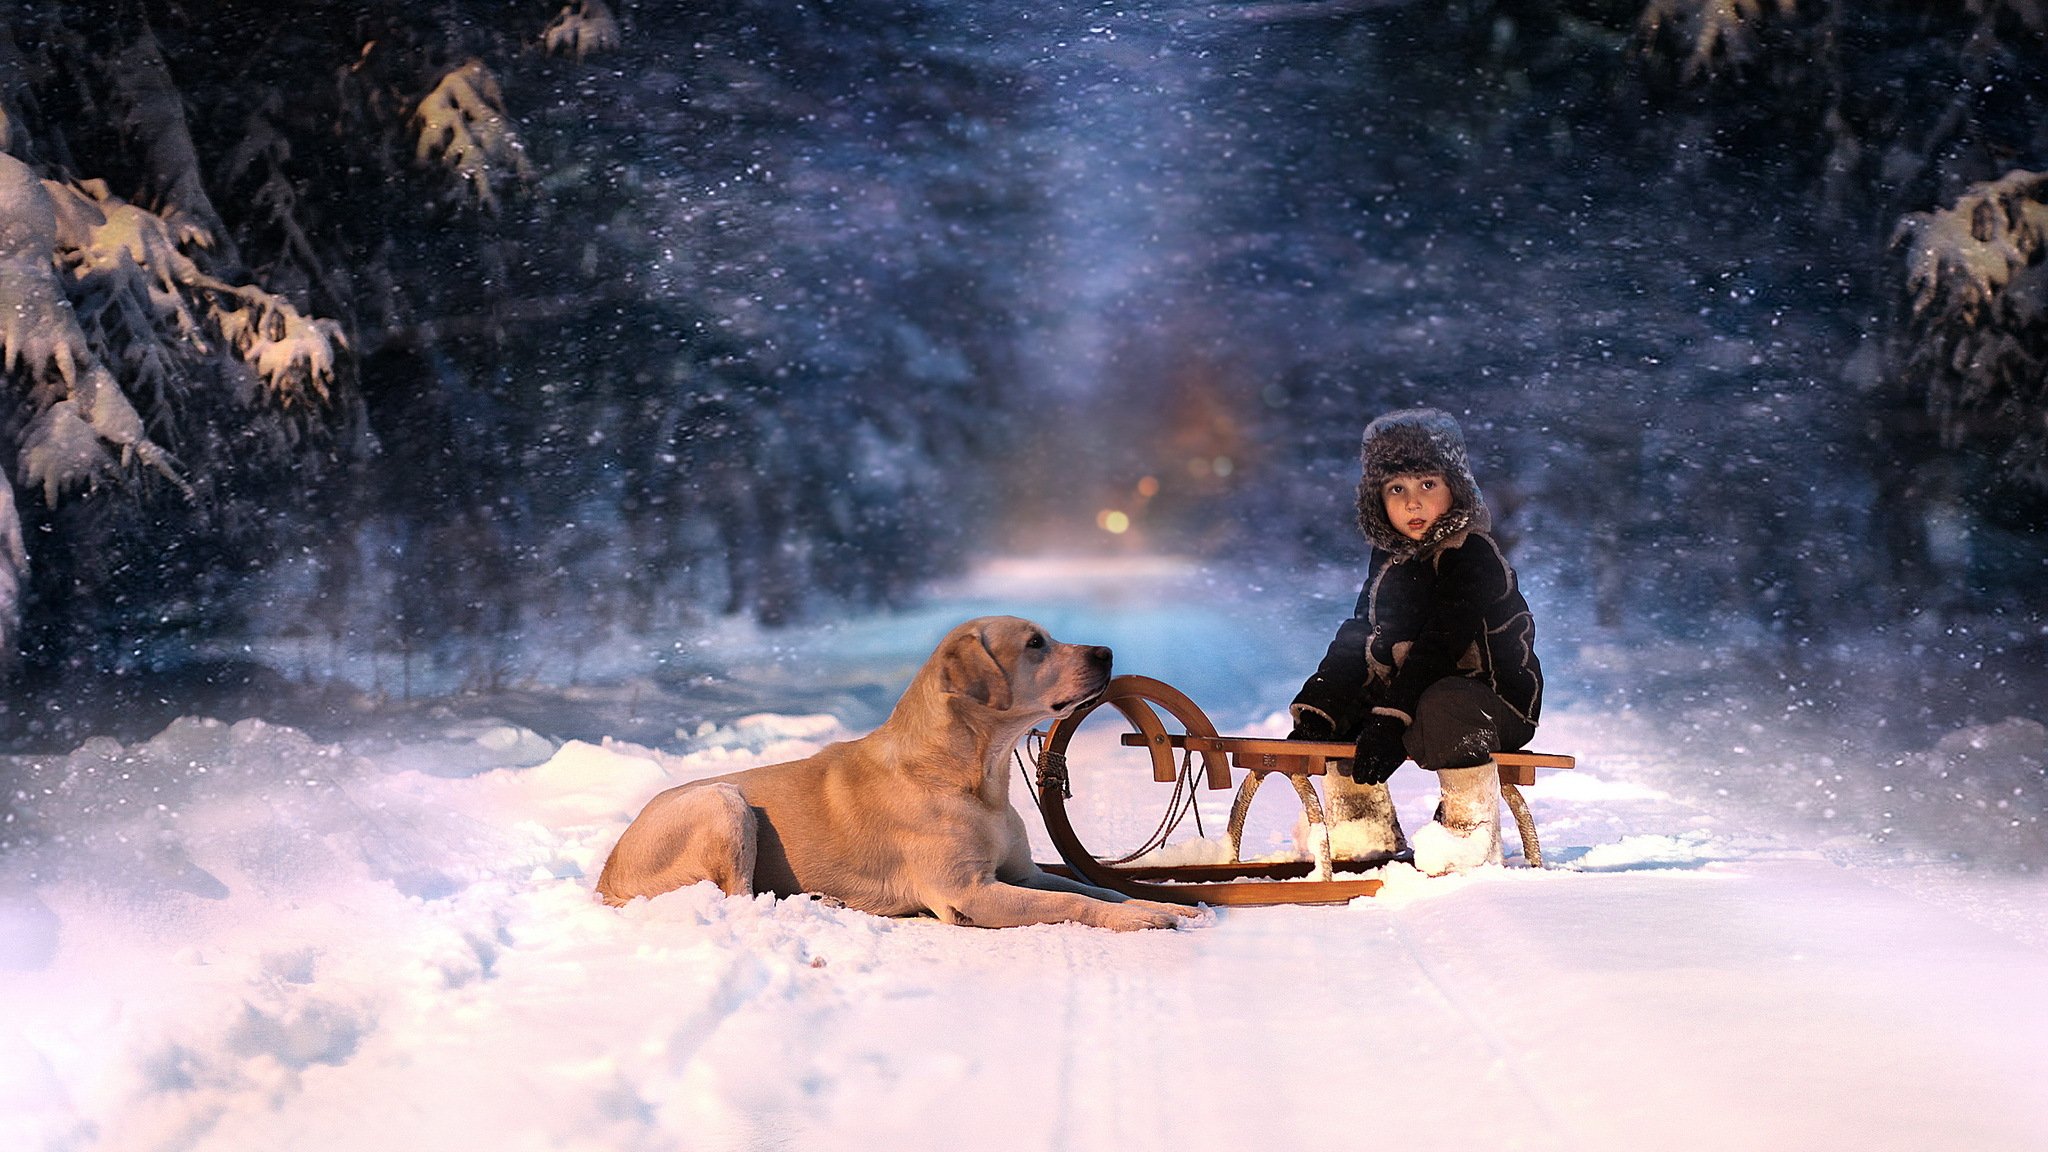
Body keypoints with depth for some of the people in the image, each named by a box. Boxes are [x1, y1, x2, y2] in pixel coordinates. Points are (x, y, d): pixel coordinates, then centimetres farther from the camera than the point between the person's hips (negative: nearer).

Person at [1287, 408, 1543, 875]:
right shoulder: (1389, 559, 9)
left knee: (1445, 707, -38)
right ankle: (1368, 832, 12)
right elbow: (1356, 641, 12)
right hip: (1414, 691, 9)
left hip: (1497, 700, -9)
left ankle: (1473, 834, -24)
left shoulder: (1471, 556, -17)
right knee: (1337, 705, 3)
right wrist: (1315, 710, -1)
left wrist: (1392, 719, -33)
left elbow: (1439, 647, -26)